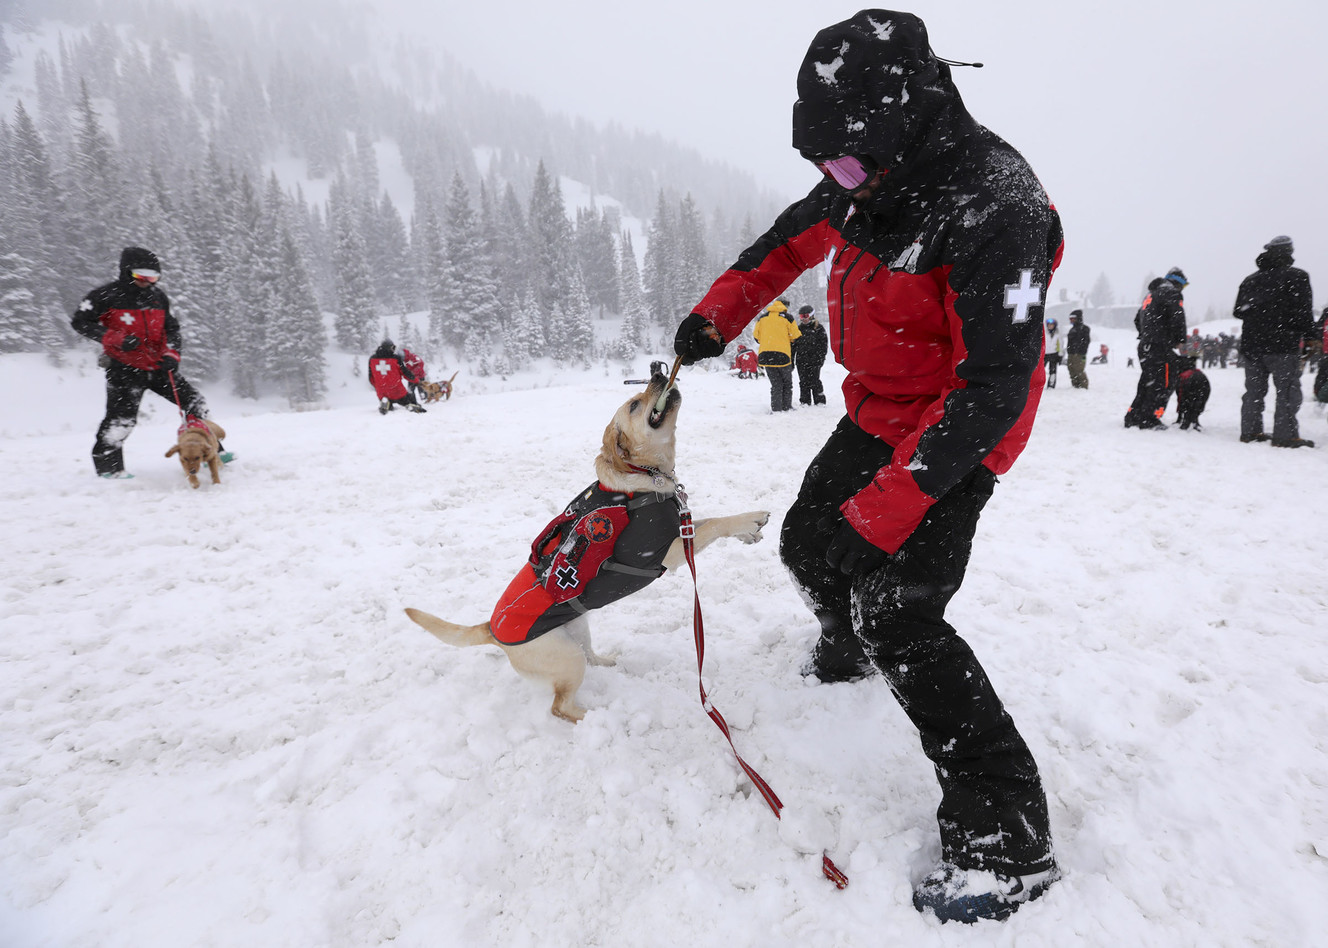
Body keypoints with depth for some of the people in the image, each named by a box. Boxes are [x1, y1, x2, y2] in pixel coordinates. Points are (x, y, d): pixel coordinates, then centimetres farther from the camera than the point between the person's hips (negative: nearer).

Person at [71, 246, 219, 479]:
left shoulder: (158, 296, 9)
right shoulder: (107, 295, -6)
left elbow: (171, 328, 13)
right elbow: (80, 322, -5)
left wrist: (172, 353, -5)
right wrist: (116, 339, -18)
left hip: (157, 366, 5)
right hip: (125, 368, -5)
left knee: (194, 402, 3)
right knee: (122, 417, -8)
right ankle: (107, 464, 11)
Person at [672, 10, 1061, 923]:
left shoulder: (992, 207, -29)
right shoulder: (872, 173, -3)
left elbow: (995, 387, -32)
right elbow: (796, 237, 15)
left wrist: (881, 514, -33)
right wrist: (717, 315, 10)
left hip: (954, 436, -8)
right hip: (876, 413, 9)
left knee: (899, 618, -15)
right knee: (806, 543, 18)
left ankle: (1009, 841, 0)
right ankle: (845, 652, 50)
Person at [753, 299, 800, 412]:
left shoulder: (762, 318, 10)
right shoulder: (787, 317, 0)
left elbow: (756, 337, 12)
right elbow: (796, 337, 3)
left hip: (765, 355, 3)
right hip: (782, 355, -3)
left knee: (776, 384, 9)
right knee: (787, 383, 14)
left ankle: (776, 409, 2)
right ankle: (786, 407, 13)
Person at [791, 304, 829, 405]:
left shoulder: (818, 328, 4)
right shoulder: (798, 329, 15)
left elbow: (824, 344, 1)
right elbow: (793, 346, 17)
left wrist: (821, 357, -8)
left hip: (814, 361, -4)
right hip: (801, 361, 4)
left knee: (814, 381, -5)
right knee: (803, 382, 5)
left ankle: (820, 401, 4)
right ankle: (805, 402, 11)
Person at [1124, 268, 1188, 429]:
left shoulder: (1150, 294, 23)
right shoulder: (1173, 294, -4)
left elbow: (1137, 320, 27)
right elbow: (1178, 320, -14)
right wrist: (1180, 340, -2)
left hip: (1144, 345, 9)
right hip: (1160, 347, -9)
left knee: (1146, 382, 12)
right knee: (1164, 383, -6)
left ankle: (1133, 418, 11)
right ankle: (1149, 419, -10)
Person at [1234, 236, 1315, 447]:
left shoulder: (1250, 280, 11)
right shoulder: (1296, 277, -5)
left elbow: (1238, 312, 13)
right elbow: (1304, 311, -7)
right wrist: (1310, 335, 6)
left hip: (1251, 345, 6)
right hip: (1282, 343, -5)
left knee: (1254, 389, 11)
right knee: (1288, 390, -3)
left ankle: (1250, 431, 12)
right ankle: (1285, 435, -7)